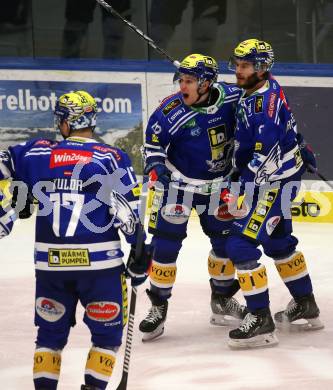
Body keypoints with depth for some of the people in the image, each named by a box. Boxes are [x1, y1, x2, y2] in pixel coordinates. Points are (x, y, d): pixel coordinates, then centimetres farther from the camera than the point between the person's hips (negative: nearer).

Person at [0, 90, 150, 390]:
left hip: (50, 262, 2)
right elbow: (130, 212, -7)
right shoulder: (112, 159, -3)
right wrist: (140, 253, 0)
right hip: (99, 261, -2)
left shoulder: (37, 153, 3)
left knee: (51, 332, 17)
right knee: (107, 332, 10)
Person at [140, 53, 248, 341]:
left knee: (227, 239, 10)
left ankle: (222, 298, 31)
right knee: (166, 241, -7)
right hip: (179, 182, -3)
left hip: (219, 184, 3)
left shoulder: (231, 98, -16)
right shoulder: (170, 112, -21)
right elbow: (153, 144, -8)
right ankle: (158, 305, 4)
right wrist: (157, 169, -21)